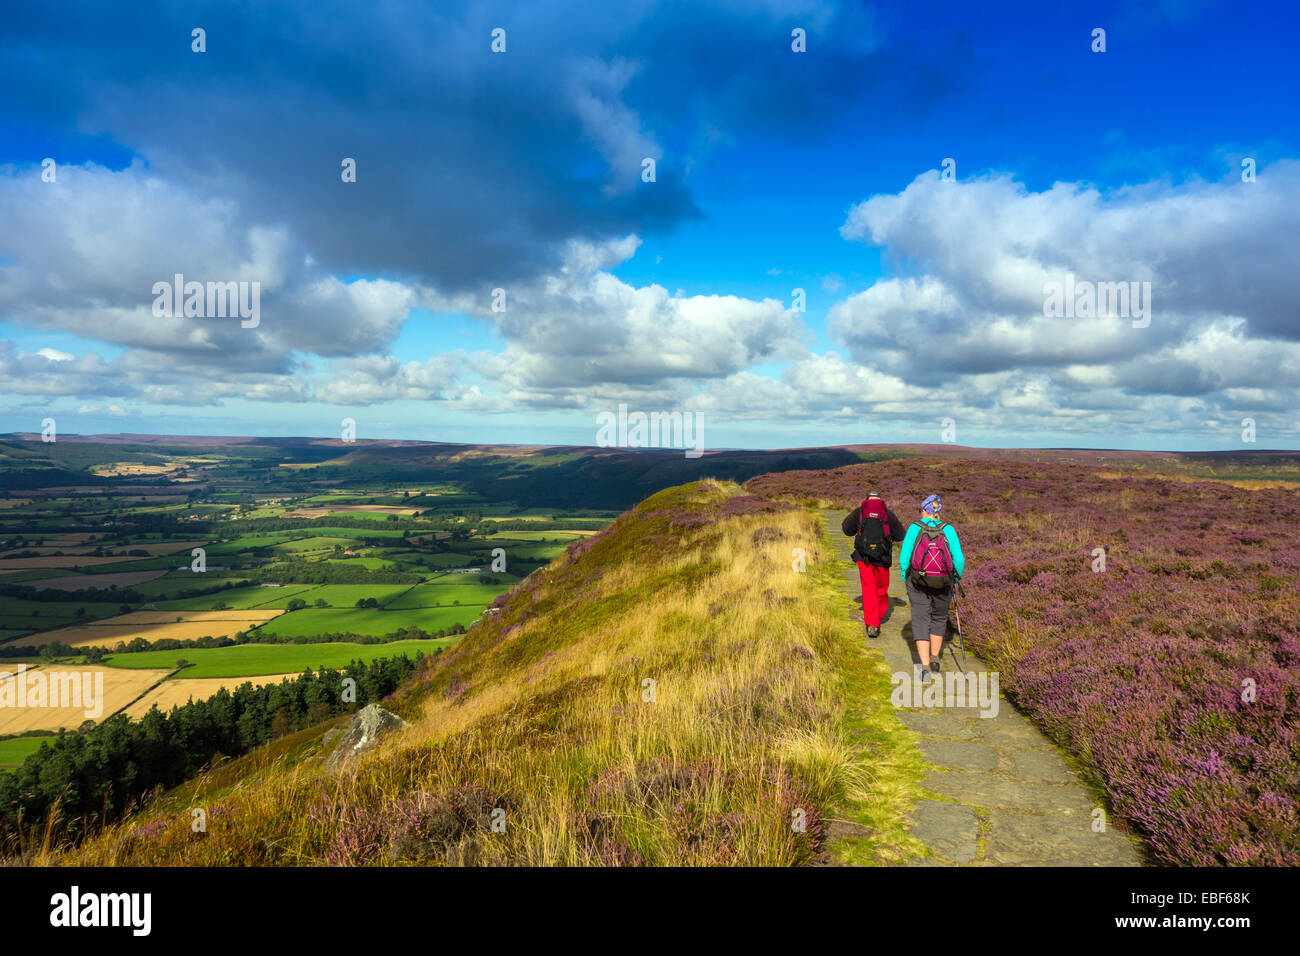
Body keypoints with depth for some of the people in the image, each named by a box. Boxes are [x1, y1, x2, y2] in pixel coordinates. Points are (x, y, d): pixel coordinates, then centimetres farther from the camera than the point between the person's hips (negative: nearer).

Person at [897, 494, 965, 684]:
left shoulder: (915, 528, -7)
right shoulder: (948, 529, -4)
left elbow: (904, 558, -8)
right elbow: (959, 559, -8)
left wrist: (905, 577, 8)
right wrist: (957, 578, 10)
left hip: (918, 583, -1)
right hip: (943, 583, 2)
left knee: (921, 623, 4)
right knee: (939, 619, 23)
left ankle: (925, 667, -8)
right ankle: (934, 659, 32)